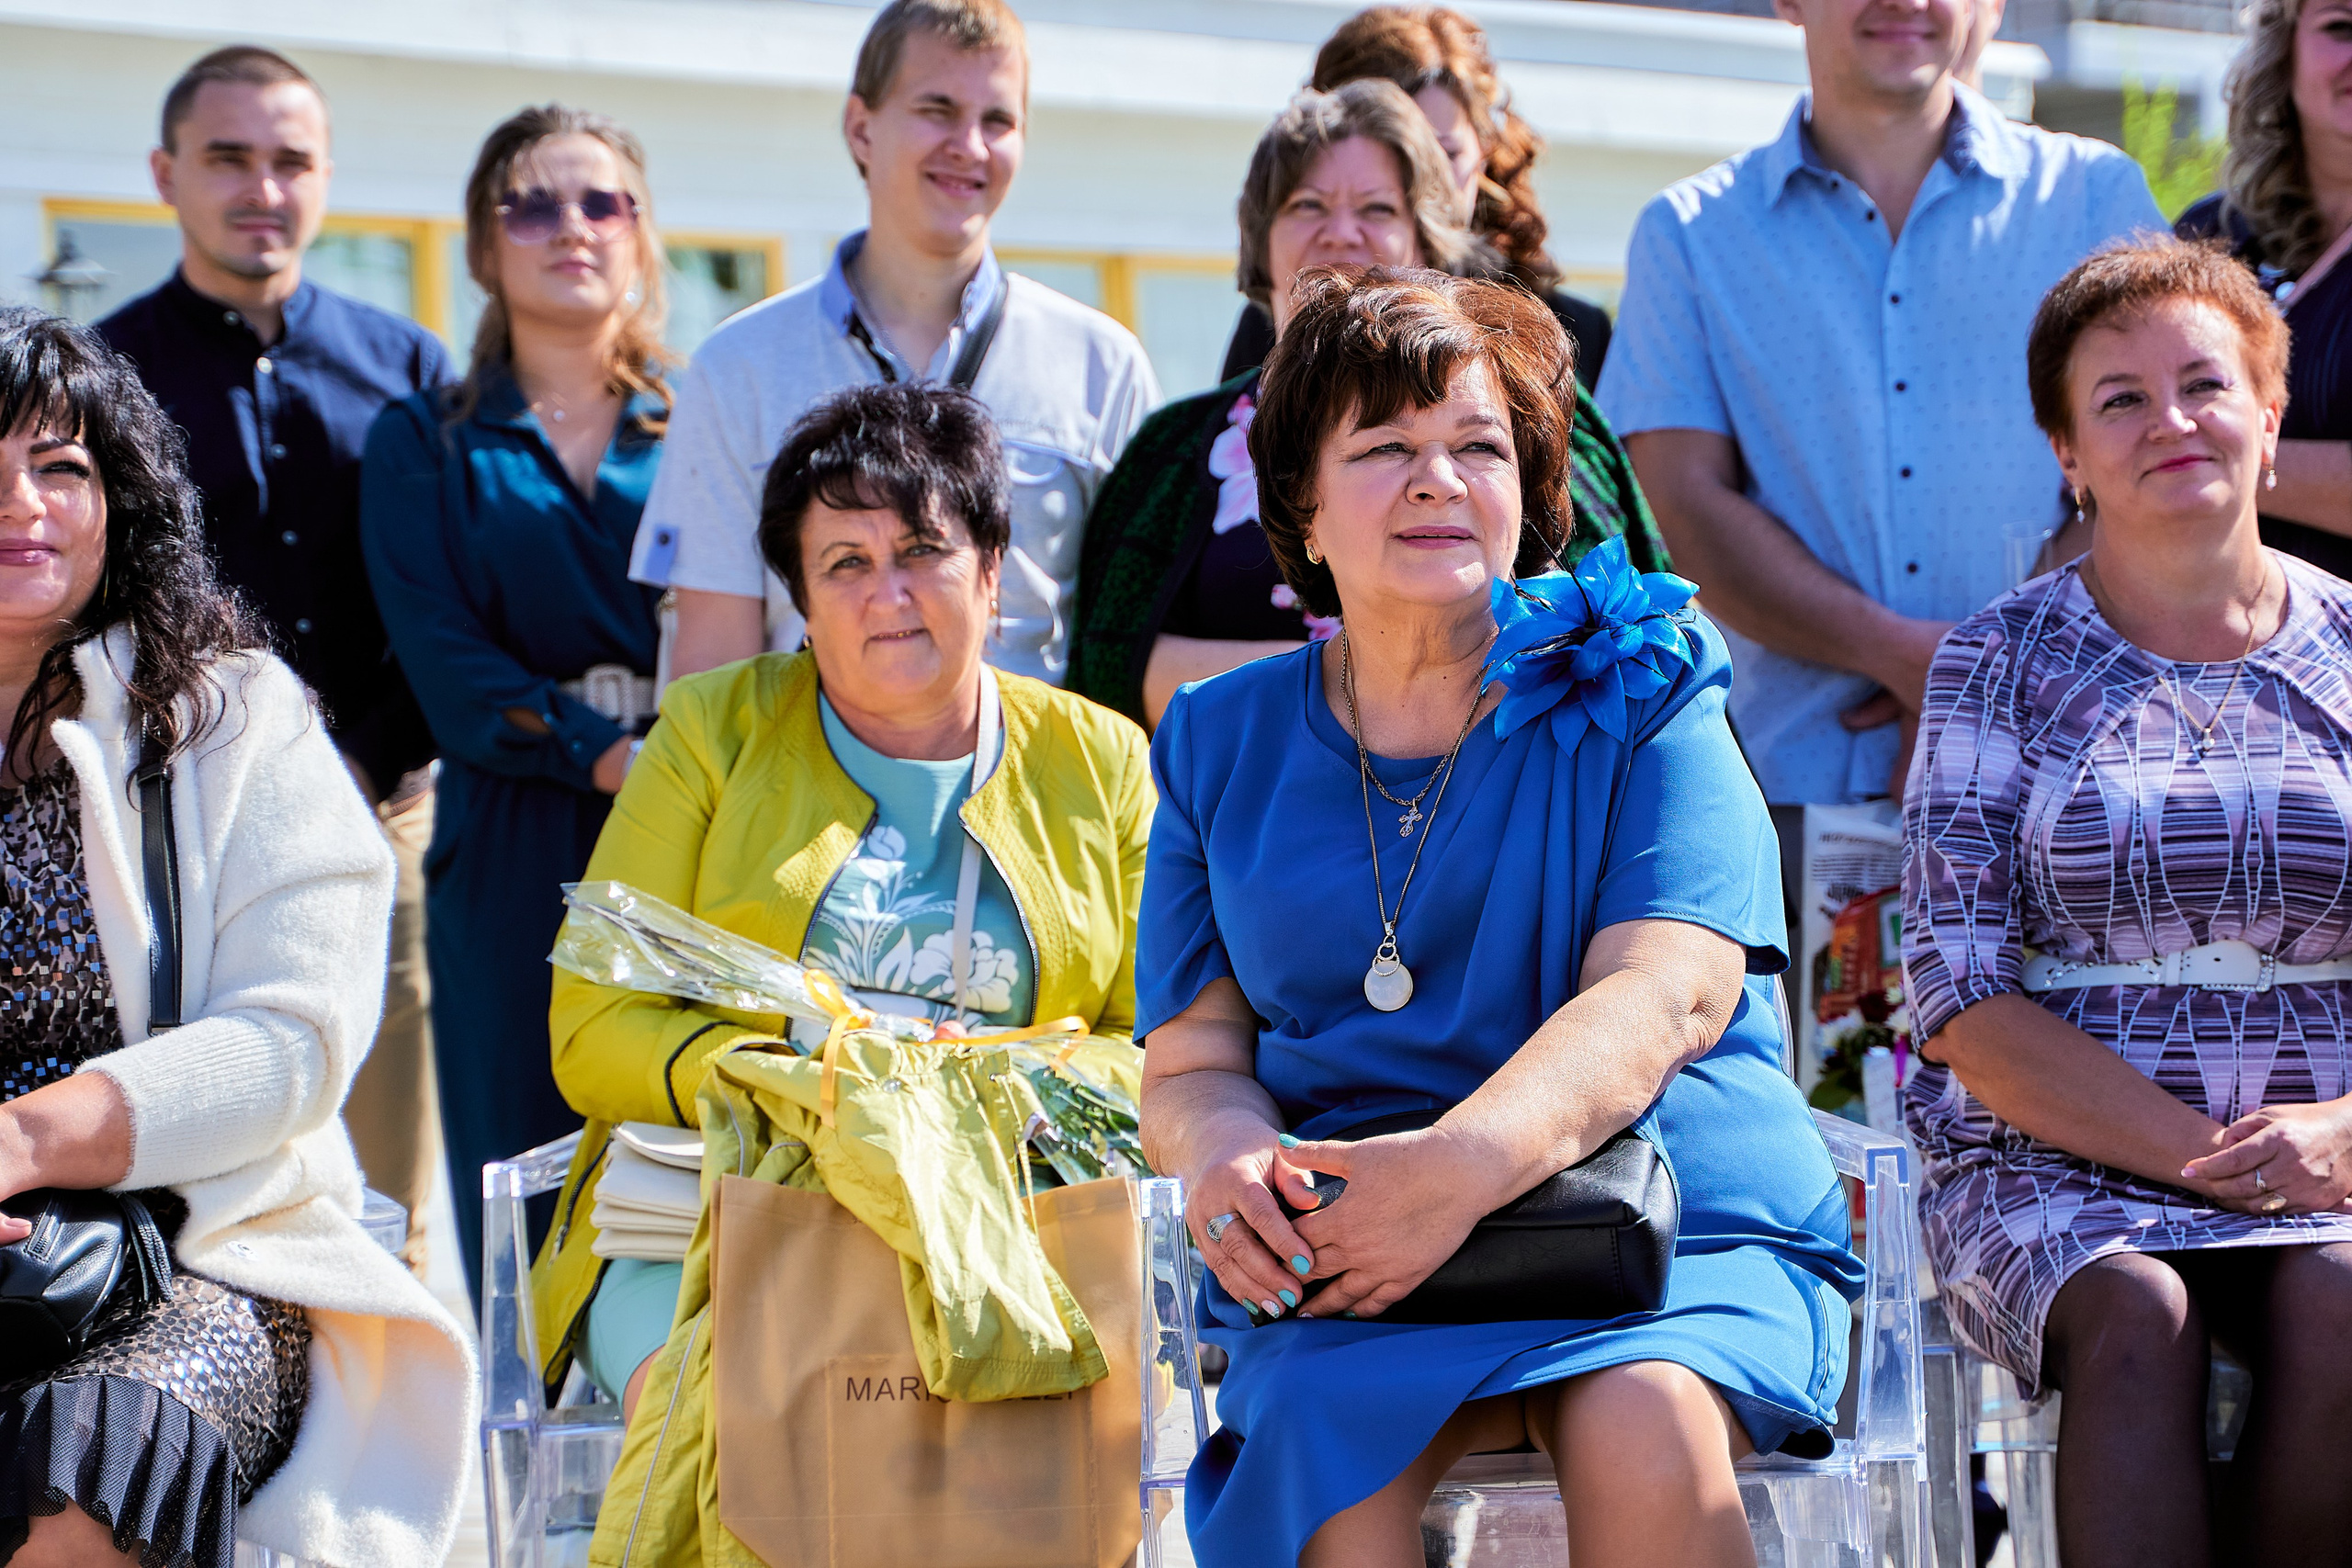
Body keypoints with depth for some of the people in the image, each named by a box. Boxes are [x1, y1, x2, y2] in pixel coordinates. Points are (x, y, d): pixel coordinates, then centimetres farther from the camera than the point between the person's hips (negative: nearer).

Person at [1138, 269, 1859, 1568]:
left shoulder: (1641, 697, 6)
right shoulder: (1222, 746, 15)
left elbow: (1663, 994, -9)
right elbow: (1193, 1059, 11)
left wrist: (1464, 1163, -27)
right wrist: (1225, 1155, -16)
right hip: (1339, 1259, 1)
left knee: (1642, 1427, -33)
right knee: (1327, 1428, -32)